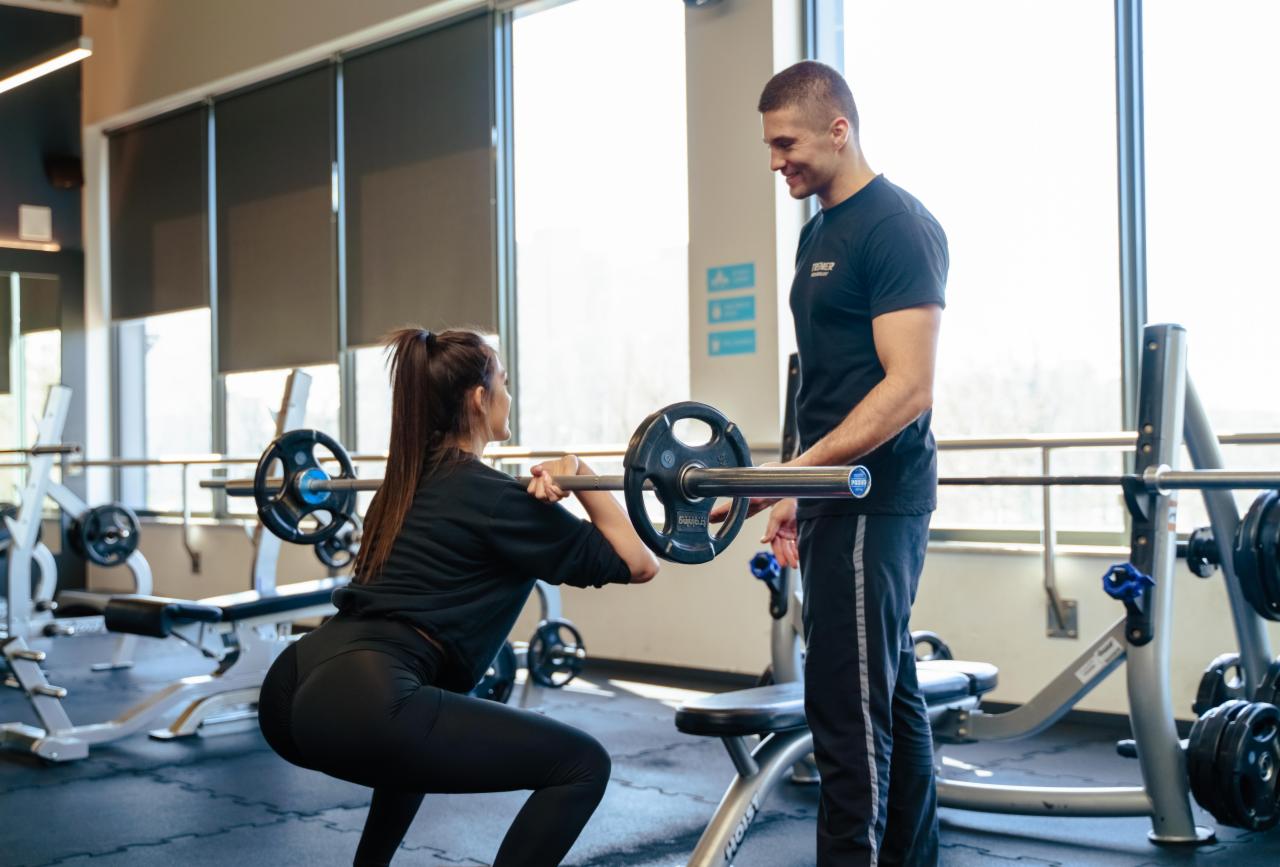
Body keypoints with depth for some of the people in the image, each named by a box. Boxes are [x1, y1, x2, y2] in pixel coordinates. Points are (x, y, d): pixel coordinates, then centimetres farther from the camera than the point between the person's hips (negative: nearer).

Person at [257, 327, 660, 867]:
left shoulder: (405, 484, 22)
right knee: (581, 765, -2)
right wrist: (579, 474, 1)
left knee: (419, 731, 41)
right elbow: (637, 565, 3)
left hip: (291, 692, 10)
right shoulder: (492, 497, -1)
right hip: (361, 703, -10)